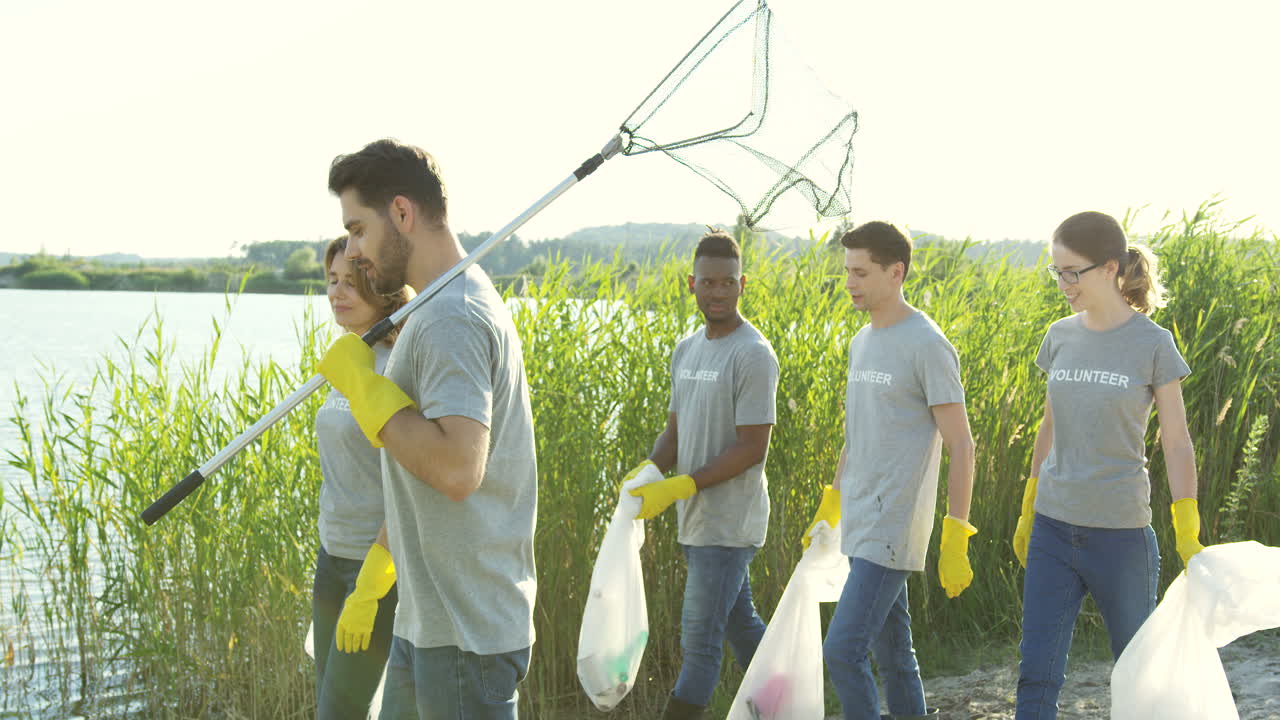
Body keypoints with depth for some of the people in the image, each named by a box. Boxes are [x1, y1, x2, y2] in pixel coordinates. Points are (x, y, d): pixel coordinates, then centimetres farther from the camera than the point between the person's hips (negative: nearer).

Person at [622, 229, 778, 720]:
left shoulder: (753, 355, -15)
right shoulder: (686, 351, 11)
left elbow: (752, 448, -18)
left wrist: (678, 487, -22)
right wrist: (648, 470, -7)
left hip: (729, 523, -8)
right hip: (697, 520, 8)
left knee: (699, 639, -5)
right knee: (740, 625, 18)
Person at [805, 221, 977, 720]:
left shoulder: (926, 346, -12)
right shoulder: (862, 342, 13)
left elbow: (960, 445, -12)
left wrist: (955, 540, -15)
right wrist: (827, 512, 23)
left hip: (893, 530, -8)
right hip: (861, 527, 8)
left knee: (842, 651, -12)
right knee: (892, 654, 14)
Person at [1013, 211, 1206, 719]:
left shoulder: (1152, 344, -7)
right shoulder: (1060, 338, 5)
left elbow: (1176, 443, -4)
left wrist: (1188, 539, -8)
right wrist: (1027, 511, 20)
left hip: (1121, 533, -4)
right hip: (1053, 530, 4)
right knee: (1036, 677, 0)